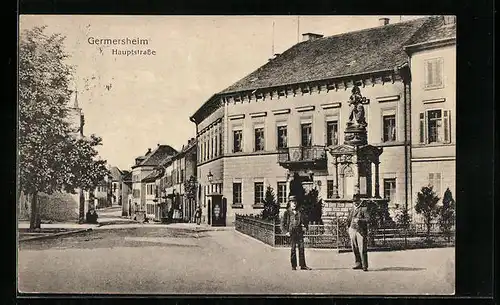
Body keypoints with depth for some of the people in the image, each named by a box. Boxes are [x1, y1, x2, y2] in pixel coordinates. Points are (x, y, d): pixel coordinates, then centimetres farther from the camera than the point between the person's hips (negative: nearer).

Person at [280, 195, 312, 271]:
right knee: (293, 249, -1)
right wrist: (286, 232, -9)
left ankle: (303, 265, 2)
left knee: (301, 248, -1)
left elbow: (305, 221, 26)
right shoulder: (287, 213, 3)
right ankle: (293, 266, 5)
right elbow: (282, 223, -1)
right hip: (292, 233, -3)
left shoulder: (299, 212, 14)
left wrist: (305, 227, 9)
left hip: (300, 232, 3)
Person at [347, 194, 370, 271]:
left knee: (362, 249, -8)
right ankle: (358, 264, 20)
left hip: (361, 231, -6)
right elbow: (348, 219, 24)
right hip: (352, 230, 6)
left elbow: (368, 219, -9)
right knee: (355, 249, 9)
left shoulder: (364, 209, -1)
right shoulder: (351, 209, 16)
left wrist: (359, 220, -22)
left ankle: (364, 266, -3)